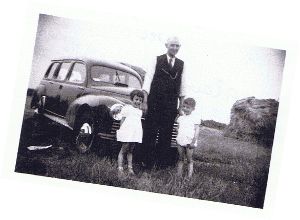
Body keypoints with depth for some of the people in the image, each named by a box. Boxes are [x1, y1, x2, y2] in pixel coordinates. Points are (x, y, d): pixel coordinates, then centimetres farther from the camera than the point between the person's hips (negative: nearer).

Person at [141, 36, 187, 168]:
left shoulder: (181, 64, 12)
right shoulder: (157, 60, 4)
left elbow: (182, 86, 14)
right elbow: (148, 79, -1)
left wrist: (181, 106, 10)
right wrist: (145, 101, -8)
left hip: (171, 106, 2)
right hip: (154, 103, -2)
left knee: (166, 134, 2)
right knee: (150, 132, -3)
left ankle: (162, 162, 9)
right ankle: (147, 162, 3)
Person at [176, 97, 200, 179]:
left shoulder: (195, 119, -4)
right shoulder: (180, 118, 13)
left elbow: (197, 131, -7)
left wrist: (193, 142, -14)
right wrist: (178, 138, 13)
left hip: (189, 142, -5)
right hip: (181, 141, 5)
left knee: (189, 160, -2)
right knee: (181, 159, 8)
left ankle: (189, 177, 0)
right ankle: (179, 175, 10)